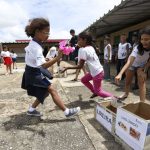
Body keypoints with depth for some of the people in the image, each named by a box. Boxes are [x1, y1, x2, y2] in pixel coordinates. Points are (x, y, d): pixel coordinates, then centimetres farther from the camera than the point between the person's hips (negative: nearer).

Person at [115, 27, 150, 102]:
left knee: (142, 82, -16)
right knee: (127, 82, 10)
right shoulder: (138, 48, -38)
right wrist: (120, 74, -62)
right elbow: (129, 62, -50)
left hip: (142, 65, 1)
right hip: (133, 64, -1)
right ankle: (126, 94, 39)